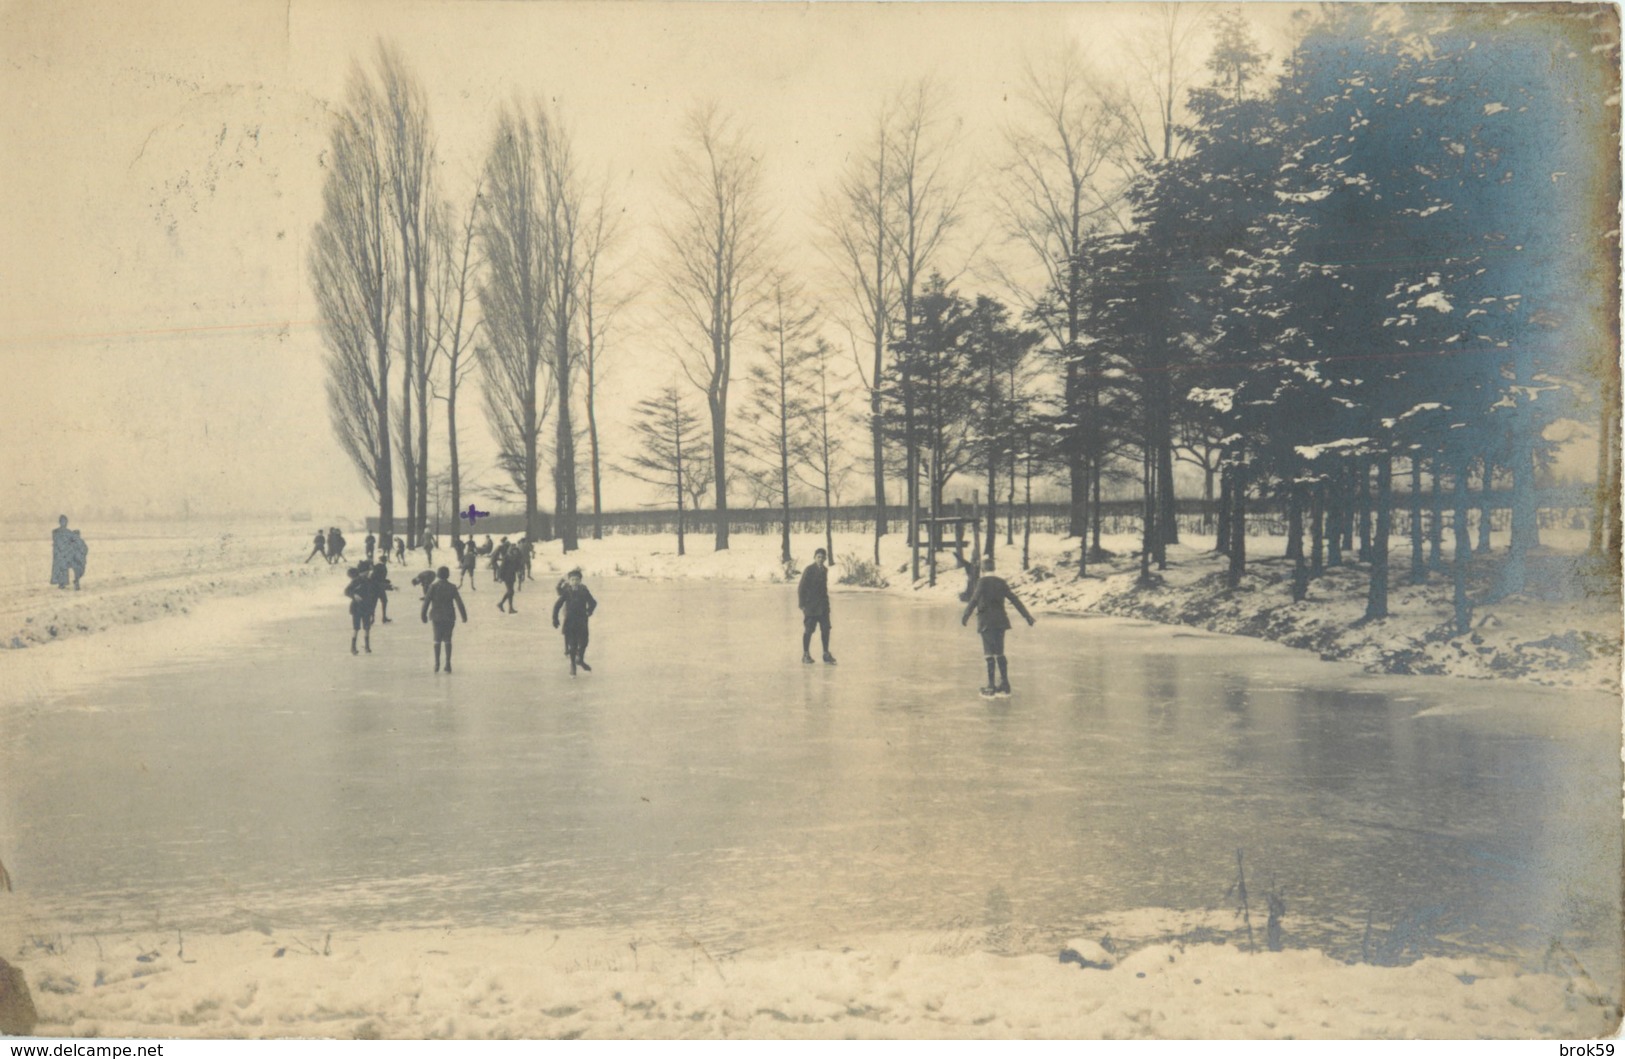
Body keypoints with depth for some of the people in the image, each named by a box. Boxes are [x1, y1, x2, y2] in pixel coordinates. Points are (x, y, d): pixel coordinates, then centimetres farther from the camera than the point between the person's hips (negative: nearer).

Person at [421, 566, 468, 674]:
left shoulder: (433, 587, -6)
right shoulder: (452, 587, -2)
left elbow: (427, 601, -7)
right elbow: (459, 602, -3)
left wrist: (424, 615, 0)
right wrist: (464, 616, 3)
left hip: (437, 616, -1)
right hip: (449, 616, 1)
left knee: (437, 640, 8)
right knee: (448, 640, 8)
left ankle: (437, 664, 3)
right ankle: (448, 664, 3)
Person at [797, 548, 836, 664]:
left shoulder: (824, 570, 10)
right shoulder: (809, 570, -10)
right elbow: (801, 588, -10)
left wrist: (826, 601, 15)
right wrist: (802, 605, -13)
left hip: (823, 605, 6)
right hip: (810, 605, -6)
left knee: (825, 628, 3)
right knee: (808, 630, -1)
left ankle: (826, 654, 11)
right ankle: (806, 654, 9)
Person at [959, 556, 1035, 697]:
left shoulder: (983, 581, -7)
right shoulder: (1001, 582, 11)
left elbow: (975, 598, -20)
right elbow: (1014, 599, 13)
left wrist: (966, 615, -27)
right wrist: (1027, 615, 18)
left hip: (987, 621, -6)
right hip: (1000, 620, 6)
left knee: (989, 654, -4)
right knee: (999, 653, 13)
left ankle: (991, 687, -3)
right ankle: (1004, 685, 15)